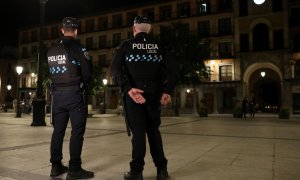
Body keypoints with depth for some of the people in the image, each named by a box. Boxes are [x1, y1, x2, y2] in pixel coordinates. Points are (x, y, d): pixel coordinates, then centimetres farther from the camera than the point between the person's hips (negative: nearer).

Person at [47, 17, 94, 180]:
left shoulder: (51, 51, 10)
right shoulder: (78, 48, -8)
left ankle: (56, 166, 19)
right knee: (77, 131, -2)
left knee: (58, 130, 12)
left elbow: (50, 73, 12)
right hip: (75, 94, -6)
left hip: (57, 94, 6)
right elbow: (87, 73, -11)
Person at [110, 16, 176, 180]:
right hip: (153, 94, 3)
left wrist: (128, 88, -18)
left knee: (138, 131, 3)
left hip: (134, 94, -2)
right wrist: (167, 91, -3)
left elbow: (115, 69, -11)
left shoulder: (126, 46, 3)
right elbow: (171, 71, 1)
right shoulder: (158, 47, 11)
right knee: (154, 131, 13)